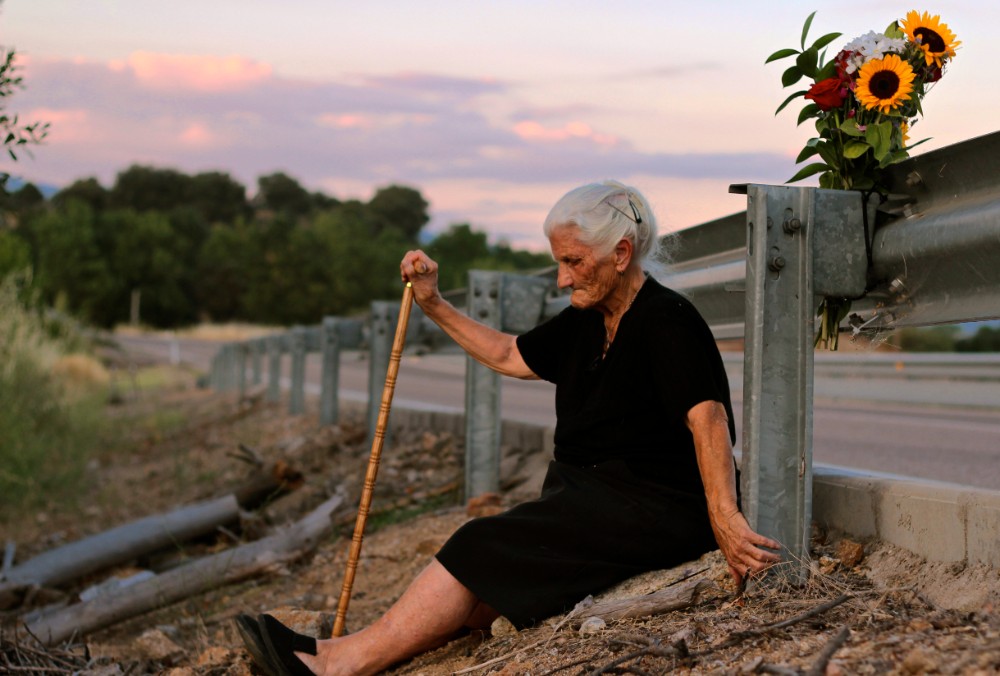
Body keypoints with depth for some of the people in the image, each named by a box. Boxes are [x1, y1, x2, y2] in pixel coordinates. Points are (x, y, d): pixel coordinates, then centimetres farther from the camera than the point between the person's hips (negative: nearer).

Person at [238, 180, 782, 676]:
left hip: (657, 511, -8)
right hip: (590, 498, 8)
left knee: (486, 550, -18)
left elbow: (707, 416, -27)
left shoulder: (666, 320, -14)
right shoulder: (587, 321, 12)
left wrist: (724, 517, -38)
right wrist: (434, 305, 20)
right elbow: (508, 356, 26)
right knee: (483, 585, -9)